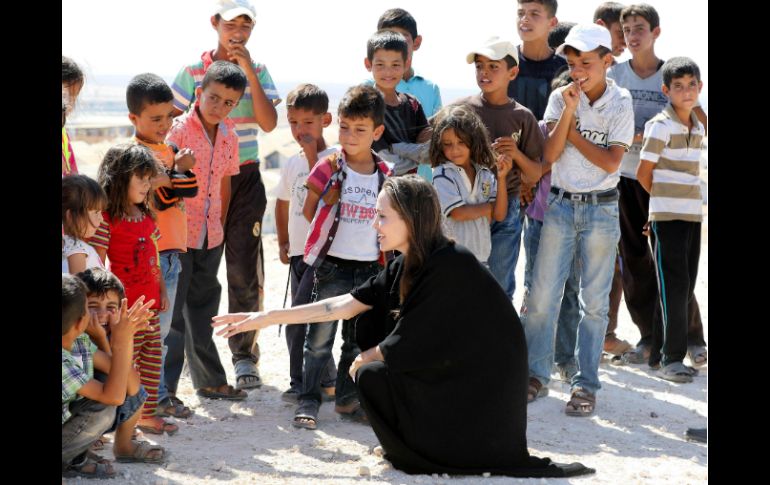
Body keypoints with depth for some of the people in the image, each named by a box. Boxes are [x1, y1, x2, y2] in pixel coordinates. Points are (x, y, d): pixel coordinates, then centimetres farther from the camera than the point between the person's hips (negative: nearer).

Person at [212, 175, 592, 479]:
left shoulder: (449, 265, -24)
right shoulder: (404, 268, 3)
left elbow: (408, 343, -21)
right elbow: (343, 306, 5)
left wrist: (363, 360, -1)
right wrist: (266, 318, 4)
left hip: (483, 390, -9)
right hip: (451, 373, 9)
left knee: (372, 376, -14)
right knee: (371, 322, 9)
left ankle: (420, 456, 4)